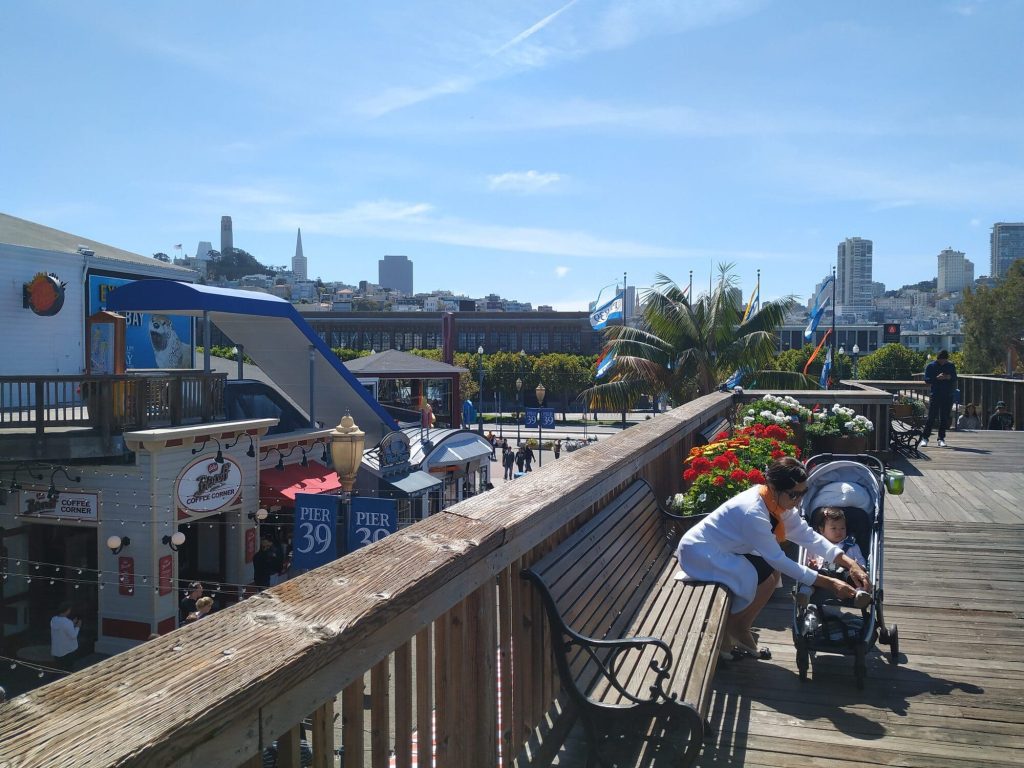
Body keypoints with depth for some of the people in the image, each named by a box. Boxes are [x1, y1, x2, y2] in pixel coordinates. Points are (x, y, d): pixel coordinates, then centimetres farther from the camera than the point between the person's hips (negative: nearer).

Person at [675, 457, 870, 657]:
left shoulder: (778, 501, -6)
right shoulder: (753, 512, -31)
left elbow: (807, 535, -1)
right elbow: (779, 560, -26)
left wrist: (849, 563, -11)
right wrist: (829, 584, -23)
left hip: (720, 548, 9)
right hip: (697, 551, -9)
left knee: (772, 572, 1)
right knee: (764, 579, -18)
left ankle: (739, 627, 15)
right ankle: (722, 630, 2)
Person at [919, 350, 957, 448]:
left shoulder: (951, 366, 10)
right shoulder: (930, 366, 1)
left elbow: (955, 379, 13)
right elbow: (926, 379, -4)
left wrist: (950, 377, -10)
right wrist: (937, 378, -20)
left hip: (948, 396, 3)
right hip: (935, 395, -3)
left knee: (944, 418, 4)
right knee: (931, 417, -6)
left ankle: (941, 439, 11)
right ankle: (924, 438, -1)